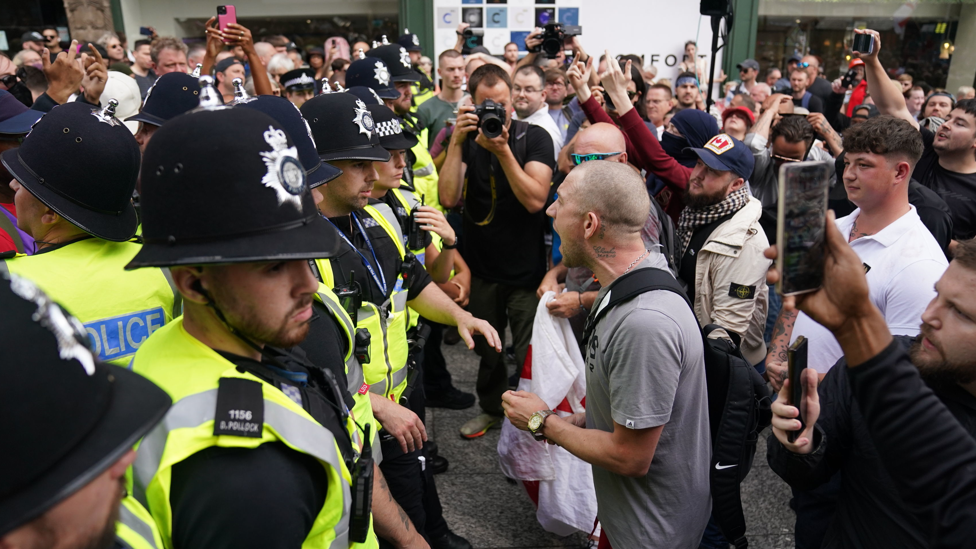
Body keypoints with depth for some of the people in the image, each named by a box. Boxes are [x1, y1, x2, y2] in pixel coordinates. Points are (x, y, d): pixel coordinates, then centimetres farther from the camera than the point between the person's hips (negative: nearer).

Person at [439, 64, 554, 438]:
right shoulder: (466, 139, -2)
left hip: (525, 268, -3)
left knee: (530, 353, 6)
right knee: (485, 345, 20)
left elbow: (535, 200, -21)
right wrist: (457, 142, -23)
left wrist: (503, 151, -29)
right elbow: (448, 198, -15)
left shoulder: (534, 138, -9)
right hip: (480, 266, 3)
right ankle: (491, 407, 42)